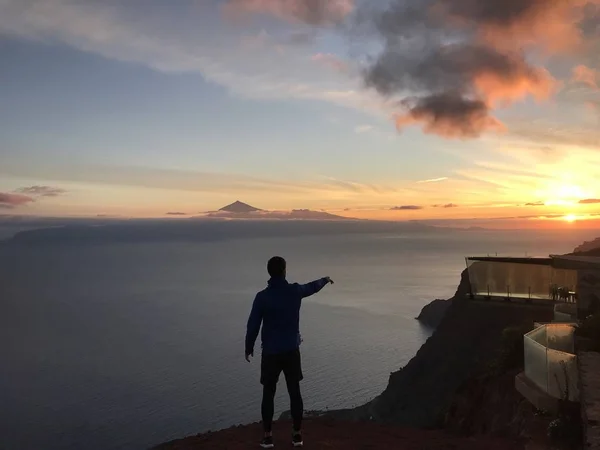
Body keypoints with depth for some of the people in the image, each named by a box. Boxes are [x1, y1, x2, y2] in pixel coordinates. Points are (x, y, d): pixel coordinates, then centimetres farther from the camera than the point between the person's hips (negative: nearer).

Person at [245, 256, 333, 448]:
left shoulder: (262, 296, -11)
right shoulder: (295, 291, -3)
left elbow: (253, 325, -7)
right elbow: (312, 287, 19)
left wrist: (249, 348, 7)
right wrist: (325, 280, 40)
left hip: (270, 352, -2)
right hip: (291, 351, 2)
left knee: (268, 394, 8)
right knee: (295, 392, 11)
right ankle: (297, 434, 16)